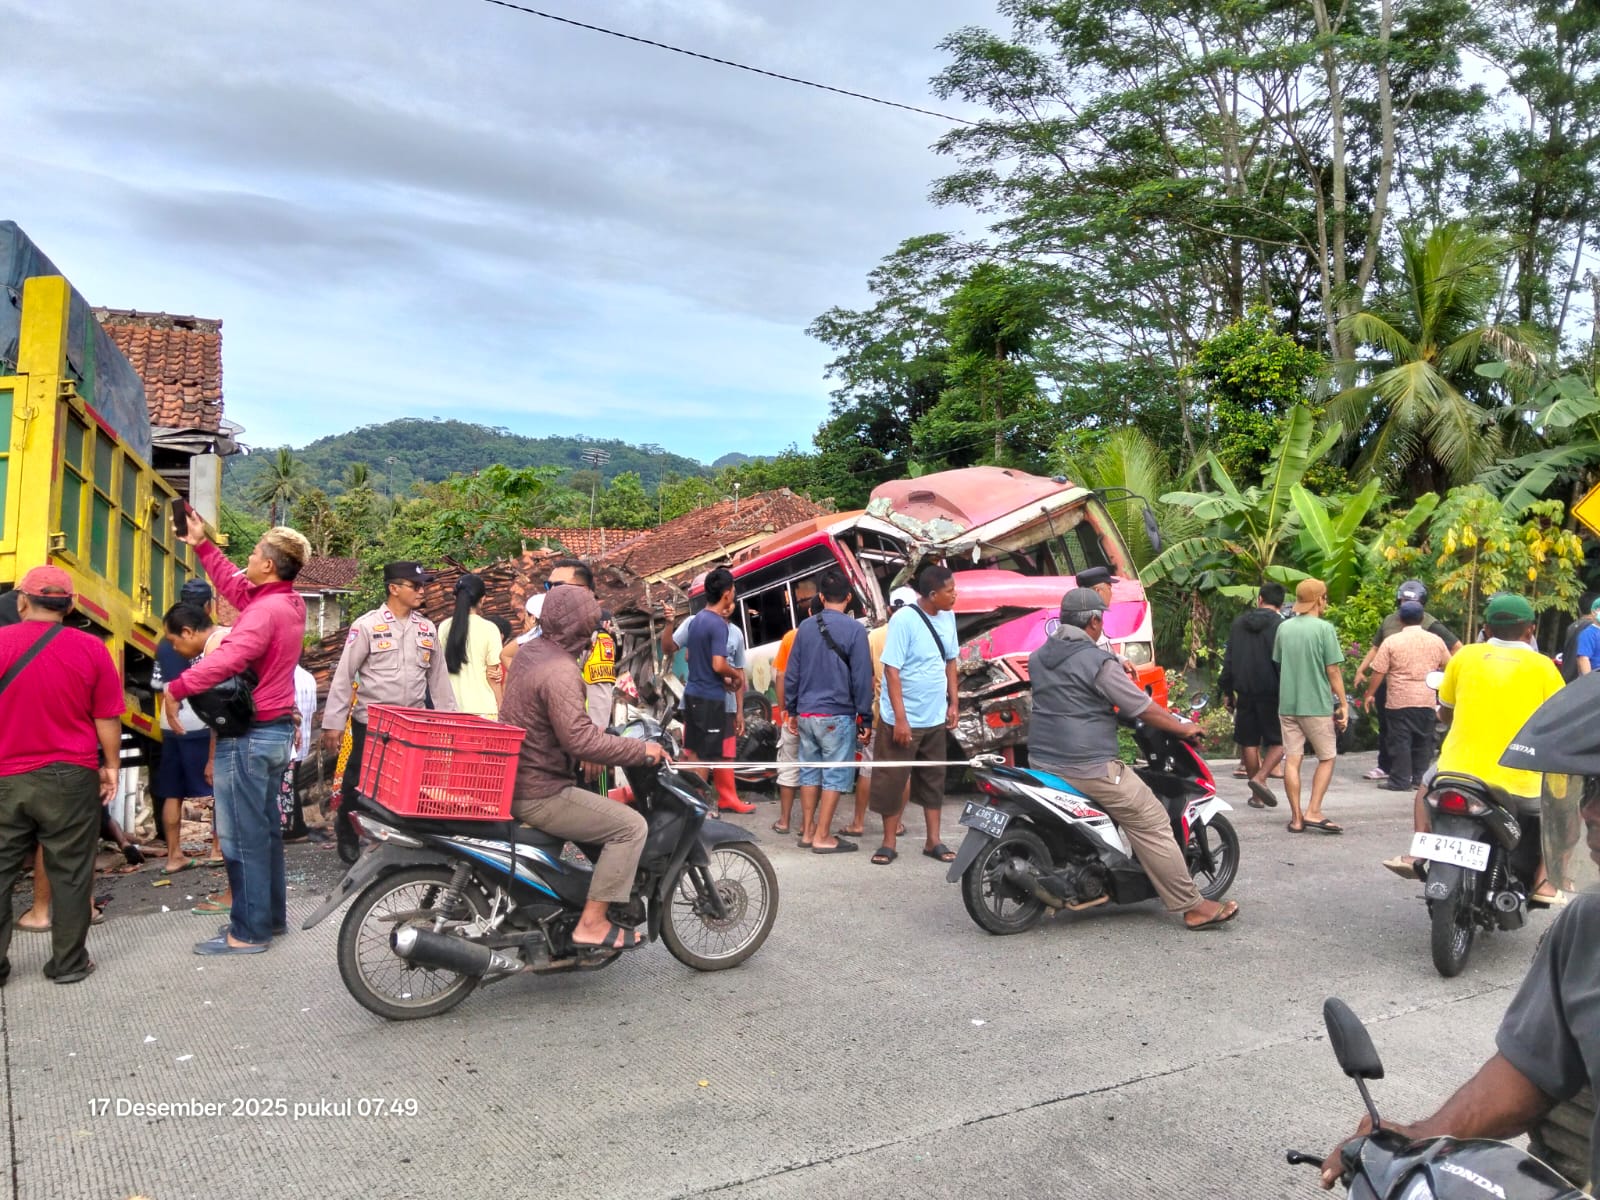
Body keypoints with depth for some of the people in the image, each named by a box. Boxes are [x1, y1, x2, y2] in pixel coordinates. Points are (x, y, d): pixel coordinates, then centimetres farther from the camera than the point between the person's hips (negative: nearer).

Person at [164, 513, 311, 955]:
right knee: (265, 829, 18)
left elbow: (227, 658, -34)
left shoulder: (266, 610, -22)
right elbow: (234, 586, 21)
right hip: (275, 731, 10)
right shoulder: (288, 603, 7)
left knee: (243, 837, -1)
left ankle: (248, 932, 6)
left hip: (248, 736, -10)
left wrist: (176, 689, -25)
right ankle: (272, 914, 28)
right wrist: (202, 545, 24)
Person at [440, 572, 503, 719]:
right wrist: (500, 708, 3)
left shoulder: (444, 627, 3)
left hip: (451, 706, 4)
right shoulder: (489, 629, -8)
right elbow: (492, 675, -4)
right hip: (482, 707, -4)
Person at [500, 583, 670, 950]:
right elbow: (580, 740, -31)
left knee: (606, 808, 27)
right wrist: (641, 750, -21)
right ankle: (592, 923, -7)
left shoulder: (531, 650, 7)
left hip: (515, 779, 11)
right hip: (539, 793, -10)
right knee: (630, 826, -11)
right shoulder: (560, 672, -24)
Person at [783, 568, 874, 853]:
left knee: (810, 771, 14)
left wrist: (792, 709, 18)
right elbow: (862, 677, -10)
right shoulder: (854, 630, -11)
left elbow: (791, 672, 9)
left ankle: (808, 831, 21)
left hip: (806, 714, 5)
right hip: (838, 716, -5)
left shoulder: (805, 627, 4)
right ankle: (822, 837, 4)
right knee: (835, 775, 2)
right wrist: (864, 717, -3)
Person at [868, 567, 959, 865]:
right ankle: (889, 843, 17)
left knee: (934, 781, 14)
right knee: (892, 781, 4)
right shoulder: (904, 619, -18)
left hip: (935, 718, 6)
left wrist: (953, 702, 10)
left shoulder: (947, 616, 2)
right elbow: (892, 670, -18)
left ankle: (933, 840, 25)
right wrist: (900, 719, -20)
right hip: (903, 719, -6)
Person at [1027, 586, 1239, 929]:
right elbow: (1143, 709, -9)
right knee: (1152, 826, -1)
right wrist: (1184, 728, 6)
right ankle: (1194, 907, 3)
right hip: (1089, 768, -8)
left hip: (1042, 761, 8)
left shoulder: (1038, 657, 10)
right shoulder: (1098, 662, -13)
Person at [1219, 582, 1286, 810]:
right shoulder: (1280, 626, -7)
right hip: (1272, 694, -4)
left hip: (1245, 693, 4)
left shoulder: (1238, 623, 8)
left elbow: (1228, 660, 10)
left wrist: (1227, 691, 16)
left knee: (1249, 742, 10)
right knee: (1279, 741, 6)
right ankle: (1260, 778, -15)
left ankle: (1257, 795, 14)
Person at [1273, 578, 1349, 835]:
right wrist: (1343, 704, -4)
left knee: (1292, 760, 5)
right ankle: (1313, 812, 0)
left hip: (1287, 704, 5)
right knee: (1327, 758, 9)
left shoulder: (1284, 628, 7)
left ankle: (1296, 818, 6)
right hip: (1317, 705, -5)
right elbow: (1333, 671, -9)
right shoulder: (1324, 629, -9)